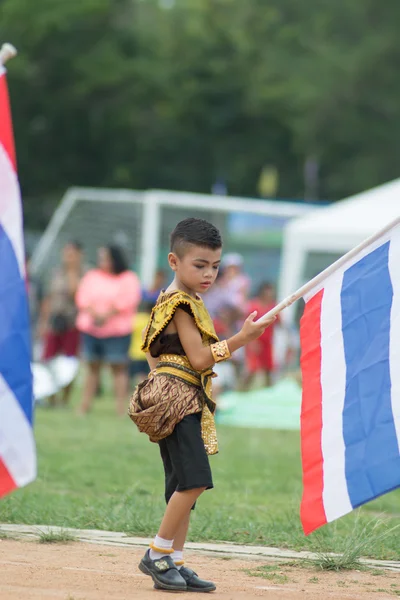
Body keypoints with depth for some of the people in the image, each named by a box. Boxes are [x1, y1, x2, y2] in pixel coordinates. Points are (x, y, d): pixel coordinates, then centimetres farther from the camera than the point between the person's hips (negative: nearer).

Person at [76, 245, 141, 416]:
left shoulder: (129, 279, 5)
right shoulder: (92, 276, 16)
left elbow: (127, 300, -9)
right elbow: (83, 298, 5)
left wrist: (106, 316, -16)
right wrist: (93, 314, -13)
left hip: (117, 330, -4)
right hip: (90, 329, 4)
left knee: (118, 367, -6)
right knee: (92, 367, 5)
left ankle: (121, 408, -8)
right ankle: (85, 405, 5)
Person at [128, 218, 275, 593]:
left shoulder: (181, 302, 19)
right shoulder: (181, 305, -12)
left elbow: (152, 352, 26)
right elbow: (199, 359, -18)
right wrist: (241, 339, -19)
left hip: (187, 404, 11)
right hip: (175, 399, -11)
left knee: (184, 487, 8)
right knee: (195, 479, -18)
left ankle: (174, 563, 9)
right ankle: (157, 555, -12)